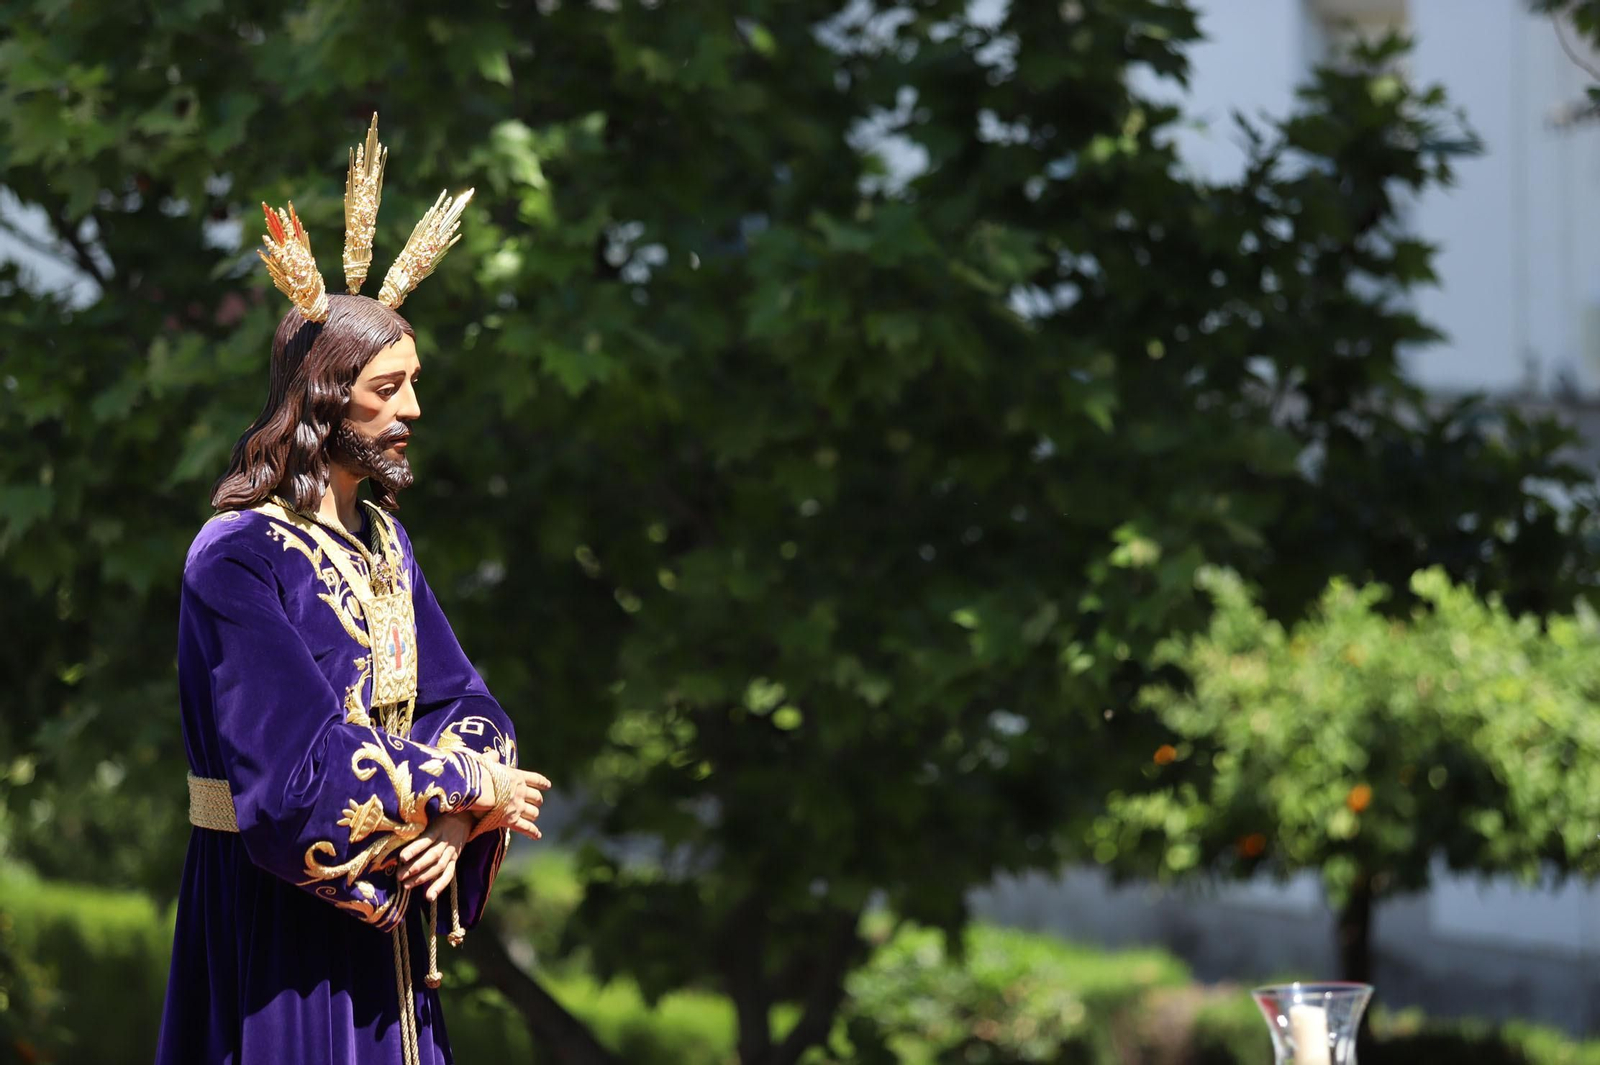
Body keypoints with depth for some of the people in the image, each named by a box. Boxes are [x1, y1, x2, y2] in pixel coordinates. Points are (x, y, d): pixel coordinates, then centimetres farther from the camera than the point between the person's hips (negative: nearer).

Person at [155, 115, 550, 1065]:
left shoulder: (383, 540, 9)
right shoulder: (238, 559, -16)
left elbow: (464, 700, 7)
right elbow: (301, 766, -22)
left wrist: (453, 820, -14)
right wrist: (471, 791, -13)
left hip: (384, 916, 7)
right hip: (278, 923, -7)